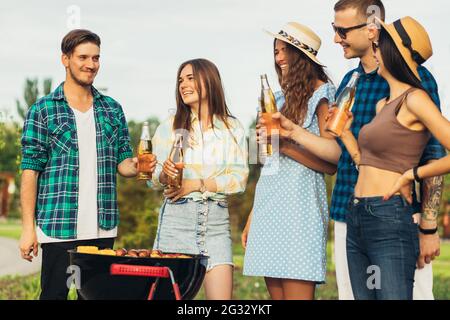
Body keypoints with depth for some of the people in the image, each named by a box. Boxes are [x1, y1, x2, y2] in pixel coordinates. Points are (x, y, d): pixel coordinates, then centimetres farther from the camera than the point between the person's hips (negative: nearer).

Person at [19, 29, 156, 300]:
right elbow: (30, 170, -3)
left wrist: (136, 166, -10)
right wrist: (28, 227, -9)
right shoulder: (43, 110, 0)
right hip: (58, 228, -3)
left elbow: (122, 162, 14)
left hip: (103, 228, 4)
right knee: (54, 294, 0)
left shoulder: (112, 109, 12)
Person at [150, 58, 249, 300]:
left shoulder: (232, 128, 7)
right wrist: (165, 174, -15)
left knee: (221, 296, -7)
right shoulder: (169, 128, 7)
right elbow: (154, 180, 8)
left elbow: (239, 179, 1)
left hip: (216, 219, 0)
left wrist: (197, 185, -9)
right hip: (176, 217, 0)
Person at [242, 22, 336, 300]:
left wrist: (288, 139, -13)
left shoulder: (322, 94, 1)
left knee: (296, 292, -11)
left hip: (300, 201, -7)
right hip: (269, 201, 7)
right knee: (275, 292, 5)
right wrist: (253, 216, 19)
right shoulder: (282, 98, 21)